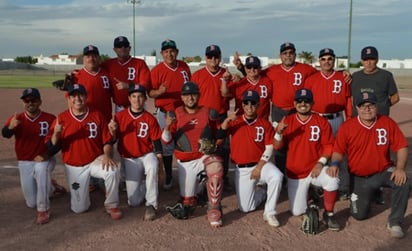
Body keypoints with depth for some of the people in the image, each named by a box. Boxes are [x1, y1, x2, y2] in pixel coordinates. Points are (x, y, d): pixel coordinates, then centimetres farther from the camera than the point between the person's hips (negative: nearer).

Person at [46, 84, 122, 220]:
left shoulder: (98, 115, -5)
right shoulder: (61, 118, -6)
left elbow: (107, 141, -2)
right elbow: (51, 149, -8)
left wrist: (107, 155, -22)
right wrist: (56, 134, -28)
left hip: (96, 160, -1)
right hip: (74, 167, 1)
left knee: (112, 171, -34)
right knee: (79, 208, 2)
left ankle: (111, 206, -8)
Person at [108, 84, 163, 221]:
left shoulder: (150, 119, -5)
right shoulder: (120, 116, -4)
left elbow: (157, 143, -3)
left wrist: (160, 163, -14)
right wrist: (112, 131, -19)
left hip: (147, 155, -1)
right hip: (129, 159, 1)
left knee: (152, 168, -40)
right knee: (134, 202, -6)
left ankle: (151, 205, -23)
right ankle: (142, 184, 28)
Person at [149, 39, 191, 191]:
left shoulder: (184, 67, 4)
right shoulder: (157, 70, -8)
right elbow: (150, 93, -9)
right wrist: (159, 92, -31)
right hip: (165, 113, -3)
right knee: (166, 145, 5)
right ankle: (168, 177, 18)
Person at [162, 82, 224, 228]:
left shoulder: (208, 112, 0)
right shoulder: (176, 114, -1)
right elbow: (166, 140, -6)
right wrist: (167, 127, -26)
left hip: (205, 155, -1)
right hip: (185, 162, 1)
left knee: (216, 167, -38)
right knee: (187, 202, 7)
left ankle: (214, 212, -30)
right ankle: (198, 186, 42)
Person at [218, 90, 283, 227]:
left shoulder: (265, 123, 0)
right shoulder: (235, 122, 3)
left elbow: (269, 147, -4)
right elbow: (219, 134, -14)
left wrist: (259, 167, -14)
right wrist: (227, 120, -31)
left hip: (261, 164, -1)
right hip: (241, 169, 1)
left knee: (277, 176, -34)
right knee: (245, 208, -2)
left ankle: (269, 213, -18)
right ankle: (262, 193, 30)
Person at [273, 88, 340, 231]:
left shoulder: (321, 121, -4)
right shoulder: (287, 121, -1)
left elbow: (328, 145, -3)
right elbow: (277, 146, -6)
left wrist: (321, 162, -17)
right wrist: (279, 132, -26)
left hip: (315, 169, -1)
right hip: (294, 174, 1)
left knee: (333, 180, -34)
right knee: (297, 212, 1)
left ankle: (328, 214, -10)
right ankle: (309, 194, 35)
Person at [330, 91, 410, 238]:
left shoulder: (387, 123, -7)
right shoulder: (347, 127, -9)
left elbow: (401, 147, -7)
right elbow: (338, 151, -7)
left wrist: (400, 168, -22)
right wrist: (335, 164, -28)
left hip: (383, 172, 0)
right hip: (359, 178, 0)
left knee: (403, 182, -31)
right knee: (359, 215, -1)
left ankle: (394, 222, -11)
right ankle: (367, 194, 35)